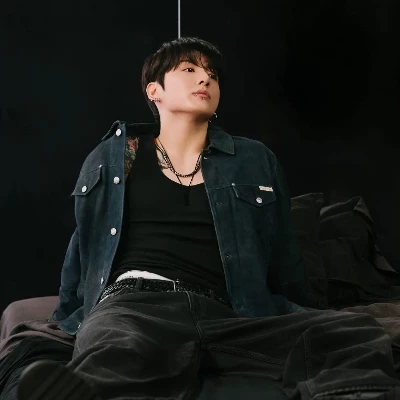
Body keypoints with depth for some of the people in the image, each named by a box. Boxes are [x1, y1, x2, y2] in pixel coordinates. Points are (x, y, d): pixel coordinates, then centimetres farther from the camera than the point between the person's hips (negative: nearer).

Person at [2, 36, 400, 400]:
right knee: (115, 358, -44)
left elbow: (286, 267, 24)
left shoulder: (257, 161, 21)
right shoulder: (109, 158, 21)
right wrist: (69, 321, 25)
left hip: (228, 315, 4)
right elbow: (82, 250, 27)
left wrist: (305, 331, 21)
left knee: (357, 335, -25)